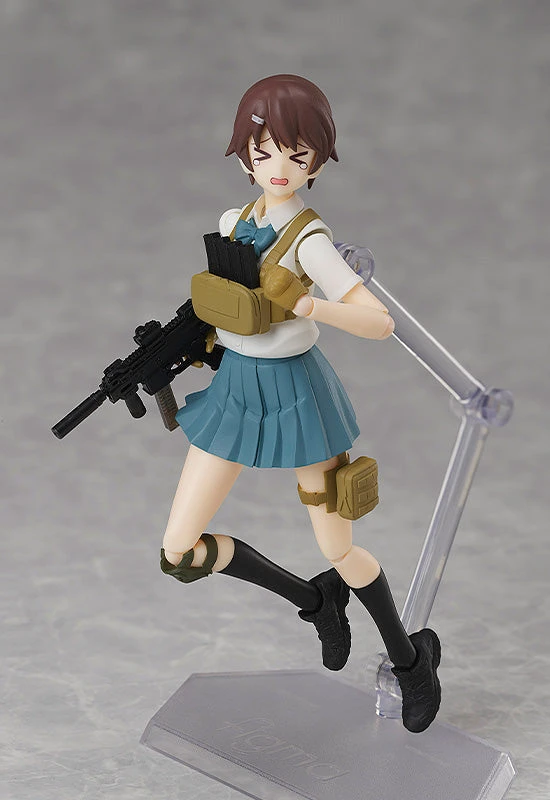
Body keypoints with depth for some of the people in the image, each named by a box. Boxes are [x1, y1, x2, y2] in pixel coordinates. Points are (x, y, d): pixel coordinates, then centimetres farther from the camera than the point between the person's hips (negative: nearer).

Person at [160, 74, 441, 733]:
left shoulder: (310, 240, -17)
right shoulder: (231, 223, 2)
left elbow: (381, 322, -25)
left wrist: (309, 306, -38)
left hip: (296, 390, -6)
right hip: (234, 389, 6)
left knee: (339, 549, 6)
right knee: (179, 554, 2)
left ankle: (410, 657, 34)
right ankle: (313, 600, 23)